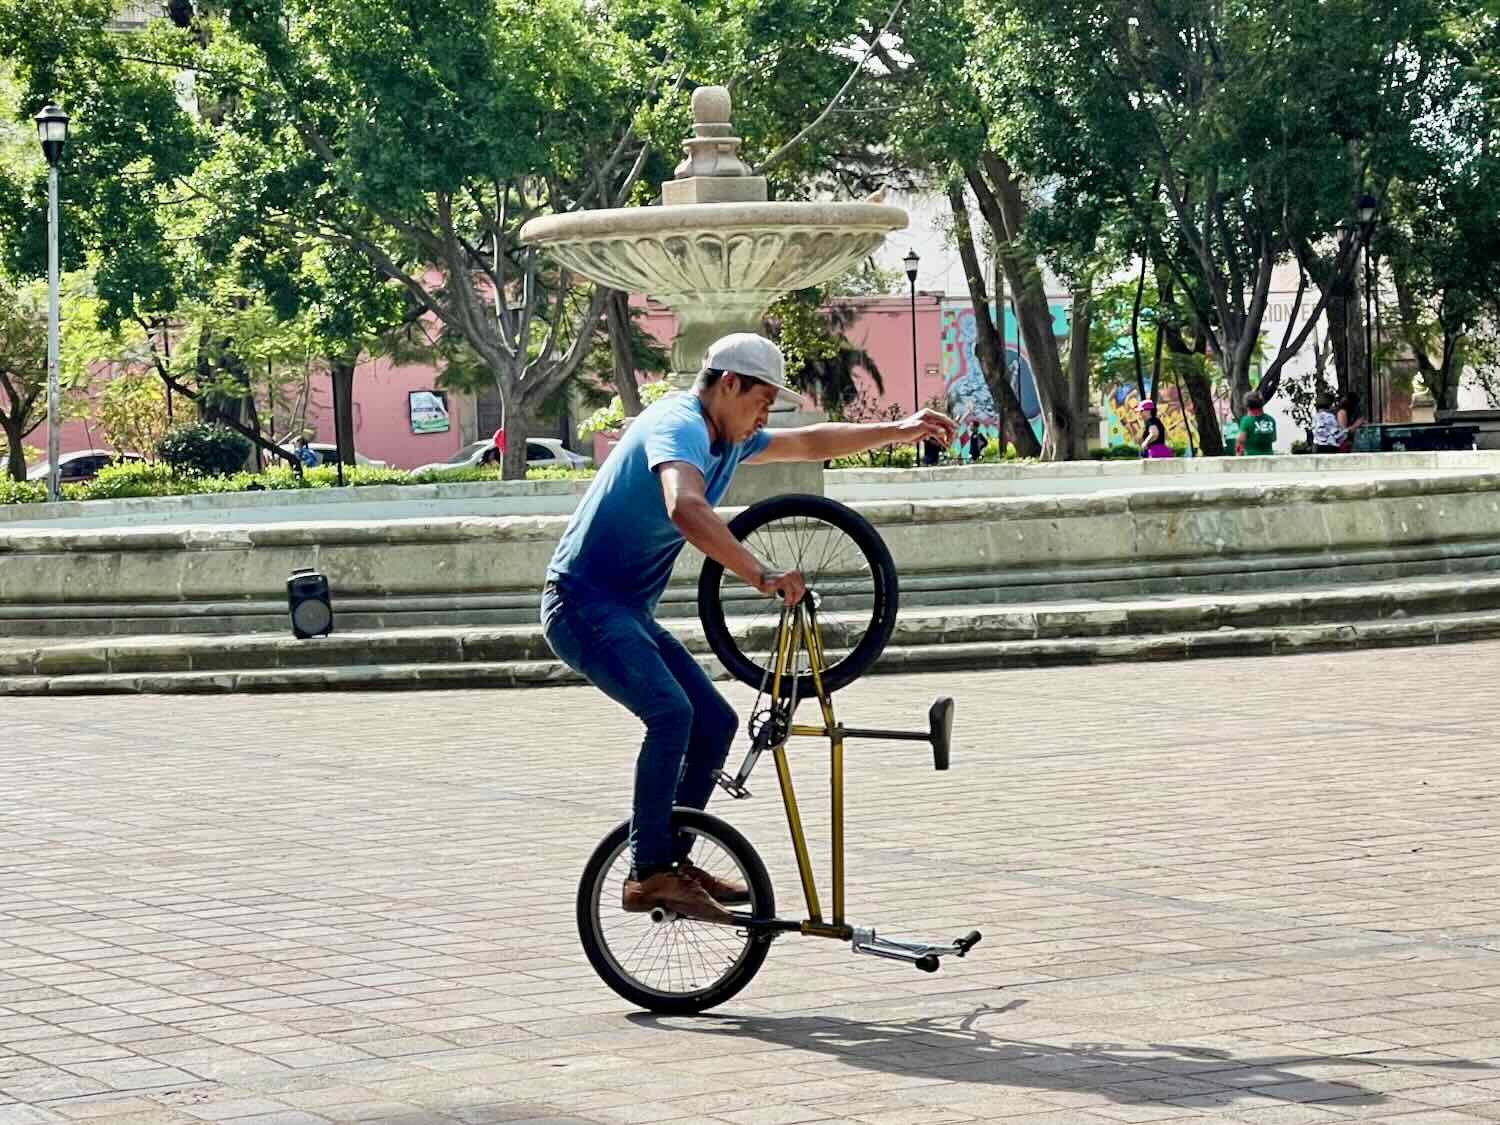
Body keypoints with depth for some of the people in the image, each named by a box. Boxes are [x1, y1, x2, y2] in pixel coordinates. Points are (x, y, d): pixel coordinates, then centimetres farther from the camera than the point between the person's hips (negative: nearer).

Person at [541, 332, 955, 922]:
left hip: (627, 609, 10)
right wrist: (761, 576, -40)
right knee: (671, 712, -26)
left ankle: (673, 858, 15)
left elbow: (810, 443, 28)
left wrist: (900, 430, 26)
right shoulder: (679, 425, -18)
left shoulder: (727, 440, 13)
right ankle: (649, 874, -23)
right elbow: (686, 508, -38)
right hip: (583, 601, -10)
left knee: (715, 721, 7)